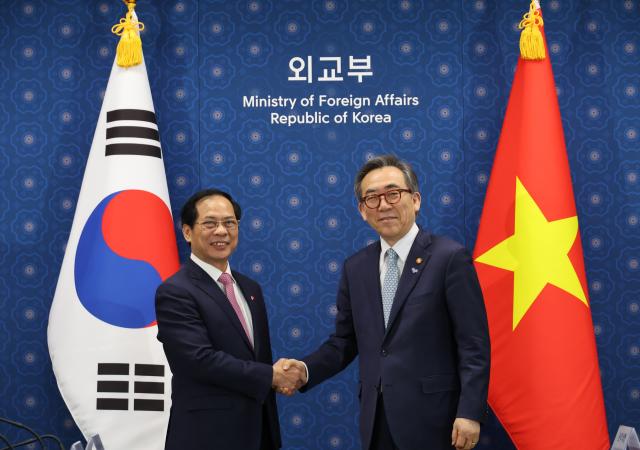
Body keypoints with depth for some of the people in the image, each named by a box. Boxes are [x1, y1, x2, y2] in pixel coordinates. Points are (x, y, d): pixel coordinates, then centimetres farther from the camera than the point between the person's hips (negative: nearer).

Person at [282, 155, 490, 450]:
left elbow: (473, 343, -9)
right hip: (376, 418, 5)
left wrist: (470, 413, -15)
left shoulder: (450, 257, -7)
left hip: (430, 416, -5)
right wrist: (307, 370, -6)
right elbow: (345, 341, 11)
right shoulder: (355, 267, 9)